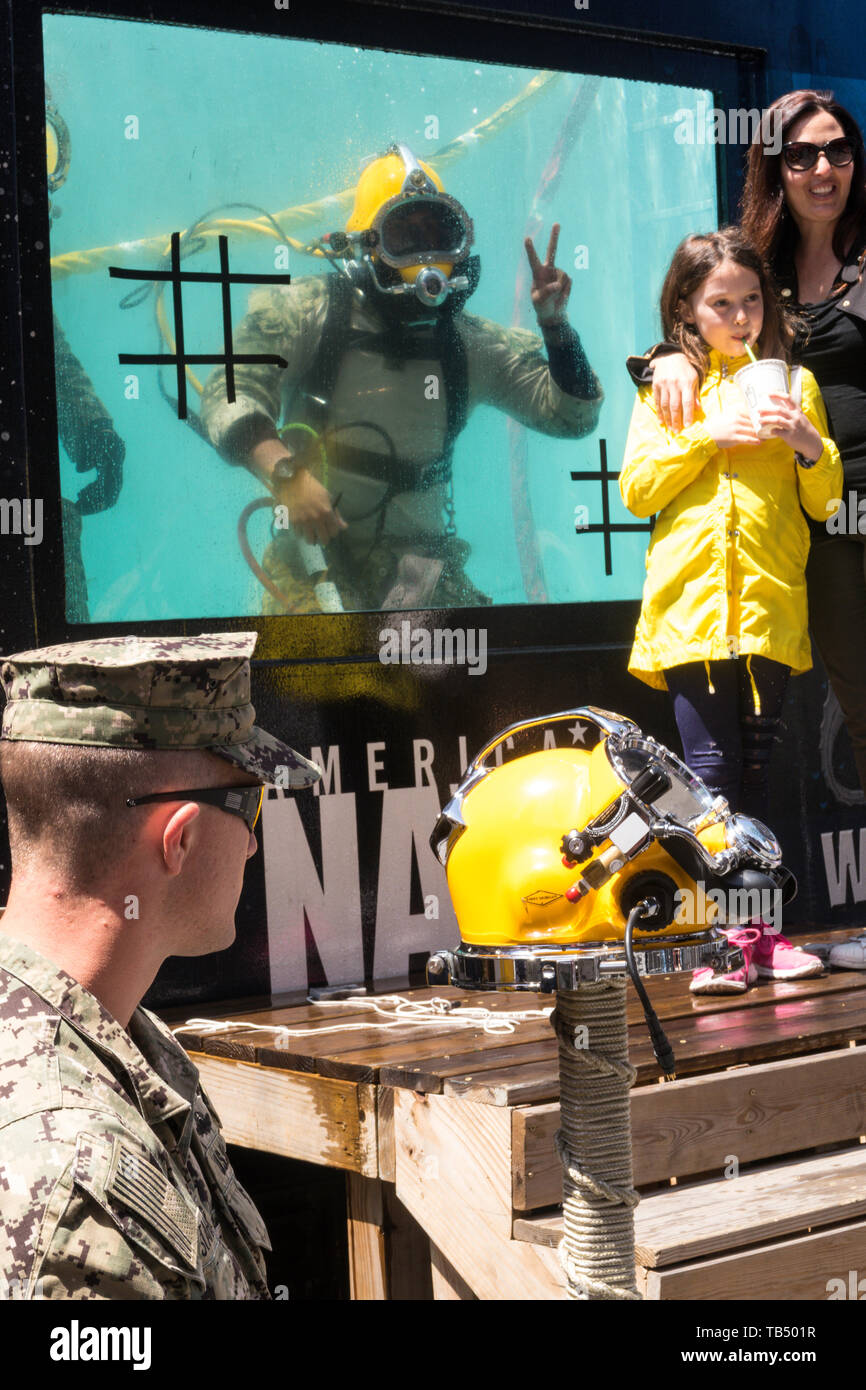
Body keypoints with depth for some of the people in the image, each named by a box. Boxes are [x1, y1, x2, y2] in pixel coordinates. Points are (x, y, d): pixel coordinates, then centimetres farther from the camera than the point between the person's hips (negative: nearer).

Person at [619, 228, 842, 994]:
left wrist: (808, 445, -10)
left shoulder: (792, 382, 14)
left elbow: (826, 501, 9)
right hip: (692, 606, -1)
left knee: (756, 770, 4)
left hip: (771, 607, 1)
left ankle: (758, 929, 11)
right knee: (712, 769, -5)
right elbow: (636, 490, 2)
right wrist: (705, 437, -8)